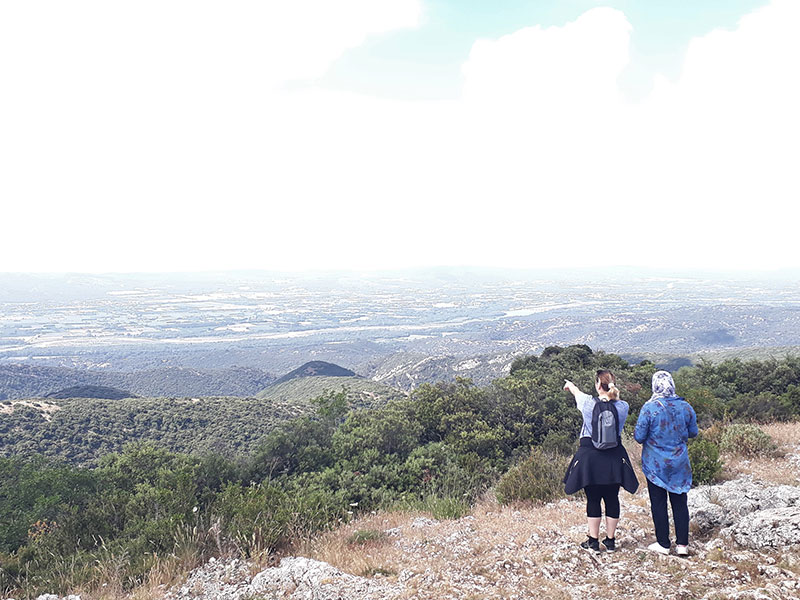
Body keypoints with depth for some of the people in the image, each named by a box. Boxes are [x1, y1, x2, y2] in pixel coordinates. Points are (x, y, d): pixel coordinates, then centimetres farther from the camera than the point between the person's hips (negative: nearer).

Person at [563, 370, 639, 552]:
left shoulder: (588, 403, -11)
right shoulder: (622, 407, -7)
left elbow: (577, 393, 12)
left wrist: (569, 385, 34)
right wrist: (614, 395, 39)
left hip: (590, 457, -2)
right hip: (615, 458, 2)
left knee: (593, 499, 6)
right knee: (612, 499, 11)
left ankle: (593, 541, 14)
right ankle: (611, 540, 21)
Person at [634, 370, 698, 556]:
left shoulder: (649, 408, -17)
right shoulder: (685, 407, -5)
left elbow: (639, 436, -13)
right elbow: (693, 432, 8)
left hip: (655, 464, -3)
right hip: (680, 463, 3)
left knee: (658, 503, 7)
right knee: (680, 502, 12)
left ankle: (663, 544, 15)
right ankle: (682, 544, 17)